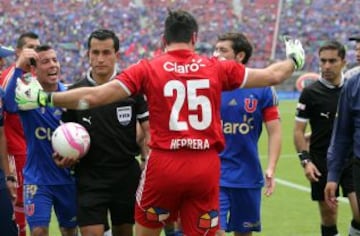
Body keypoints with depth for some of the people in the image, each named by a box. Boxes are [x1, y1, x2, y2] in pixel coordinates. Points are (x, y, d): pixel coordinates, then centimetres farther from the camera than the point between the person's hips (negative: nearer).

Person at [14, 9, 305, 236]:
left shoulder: (148, 69, -2)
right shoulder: (217, 68, 4)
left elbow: (95, 95, -7)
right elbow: (271, 75, 14)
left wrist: (45, 98, 1)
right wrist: (294, 60, 35)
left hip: (164, 164, -1)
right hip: (206, 166, 2)